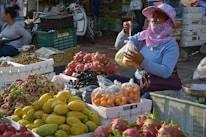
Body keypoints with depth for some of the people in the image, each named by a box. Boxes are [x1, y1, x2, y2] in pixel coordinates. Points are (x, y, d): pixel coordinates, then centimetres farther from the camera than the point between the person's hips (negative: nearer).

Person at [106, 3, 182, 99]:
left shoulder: (171, 45, -10)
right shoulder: (143, 35, 5)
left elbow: (166, 72, -21)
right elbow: (119, 46, 4)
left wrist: (142, 61, -31)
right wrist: (125, 32, -16)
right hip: (137, 81, 5)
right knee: (108, 79, -12)